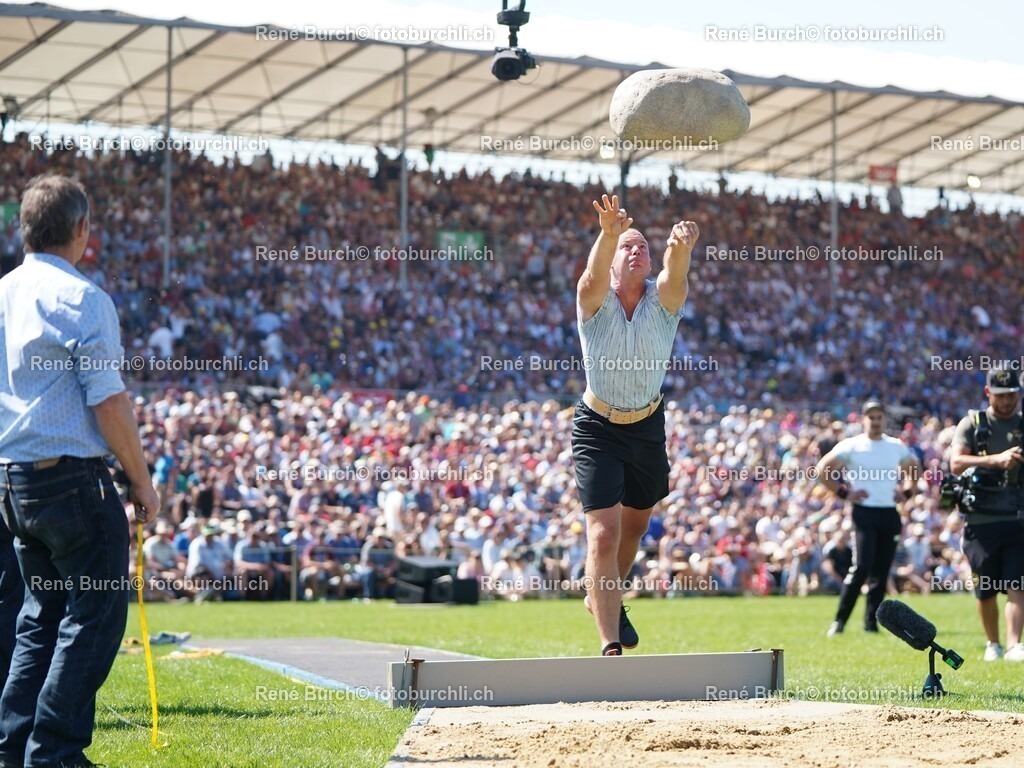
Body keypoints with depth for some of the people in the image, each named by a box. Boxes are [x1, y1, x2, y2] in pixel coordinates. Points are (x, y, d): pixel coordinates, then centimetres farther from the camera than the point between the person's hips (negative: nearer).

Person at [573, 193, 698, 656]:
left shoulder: (663, 300, -9)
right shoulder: (596, 301, -14)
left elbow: (675, 275, -33)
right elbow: (594, 275, -38)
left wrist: (681, 248, -58)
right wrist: (609, 233, -60)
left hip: (649, 426, 4)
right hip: (597, 428, -4)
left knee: (635, 527, 21)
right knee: (603, 534, -15)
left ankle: (606, 599, 48)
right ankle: (610, 646, -17)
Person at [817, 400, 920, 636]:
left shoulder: (897, 447, 10)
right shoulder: (851, 446, -3)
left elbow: (914, 470, 27)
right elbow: (822, 470, -1)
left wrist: (907, 493, 11)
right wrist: (843, 493, -6)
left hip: (890, 514, 5)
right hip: (864, 512, -5)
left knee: (881, 571, 5)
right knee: (862, 567, -15)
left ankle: (871, 623, 13)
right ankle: (840, 620, -5)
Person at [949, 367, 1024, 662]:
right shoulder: (972, 424, 5)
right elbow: (956, 463, -10)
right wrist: (996, 459, -23)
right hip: (981, 520, -1)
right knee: (986, 590, 6)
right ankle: (993, 644, 22)